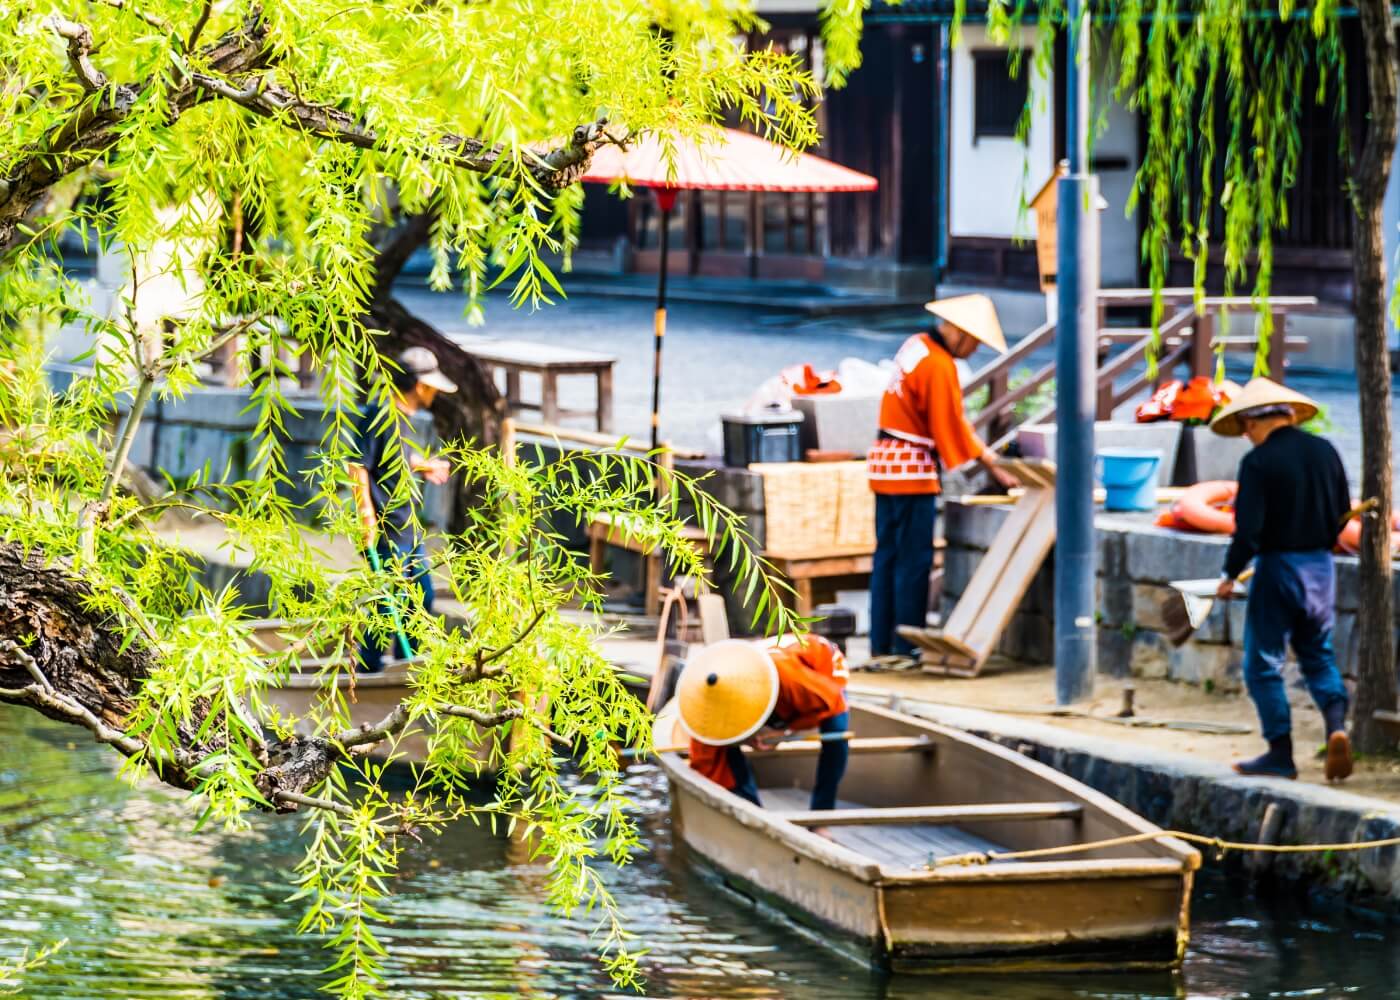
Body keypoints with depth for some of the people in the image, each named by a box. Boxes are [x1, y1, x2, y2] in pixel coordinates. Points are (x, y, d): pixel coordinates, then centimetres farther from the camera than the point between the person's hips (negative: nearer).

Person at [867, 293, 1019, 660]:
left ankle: (881, 644, 15)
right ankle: (906, 648, -3)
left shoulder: (917, 346, 12)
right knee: (914, 561, -5)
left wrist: (984, 452, 16)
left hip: (886, 462, 10)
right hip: (911, 468, -10)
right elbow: (951, 426, -13)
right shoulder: (939, 366, -17)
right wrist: (993, 468, -4)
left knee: (888, 556, 11)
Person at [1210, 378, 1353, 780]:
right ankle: (1336, 725, -4)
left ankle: (1280, 754, 6)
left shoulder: (1259, 461, -14)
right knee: (1319, 656, 18)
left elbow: (1248, 529, -18)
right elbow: (1342, 513, 12)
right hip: (1321, 566, 6)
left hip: (1277, 568, -6)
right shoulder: (1325, 452, 3)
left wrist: (1230, 574, -6)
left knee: (1264, 664, 6)